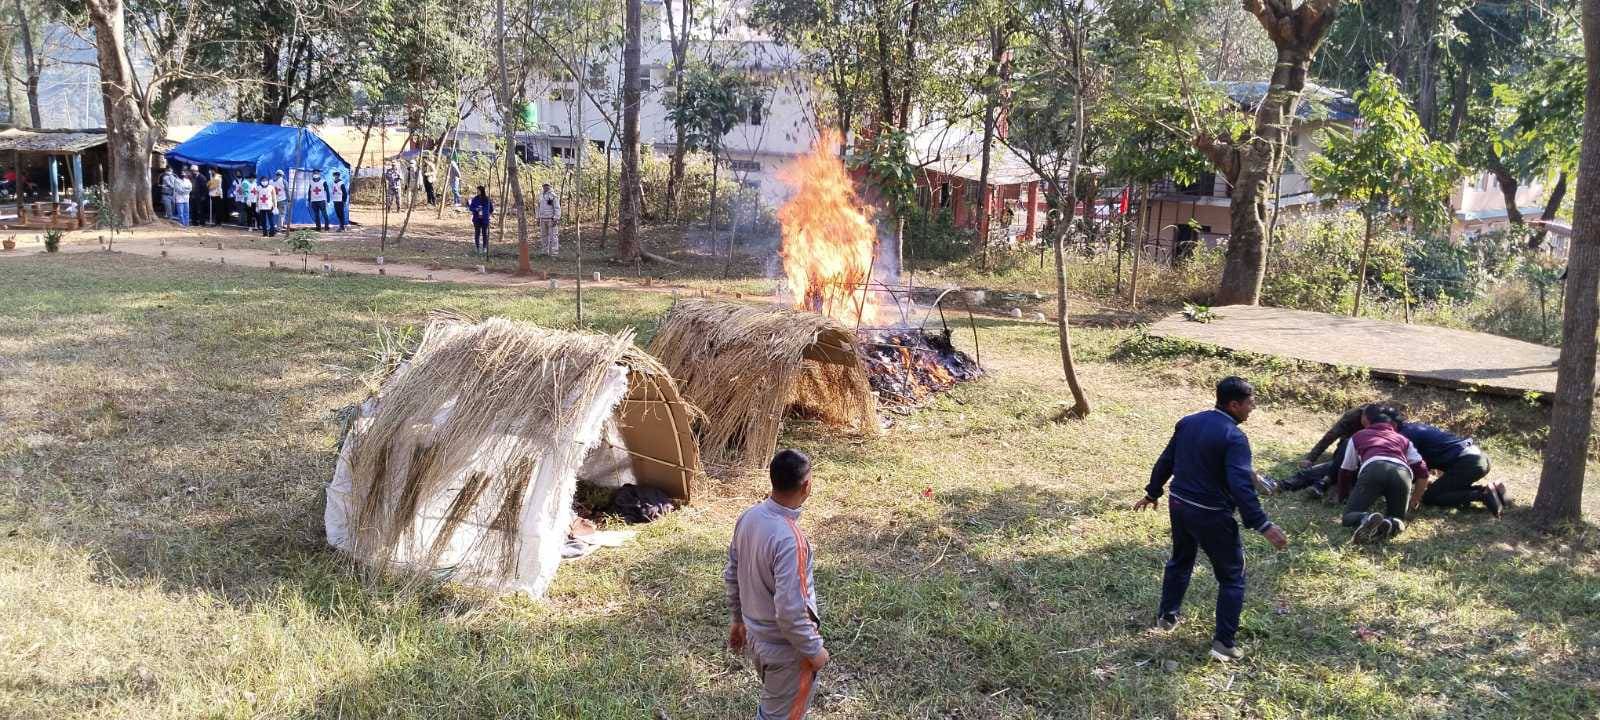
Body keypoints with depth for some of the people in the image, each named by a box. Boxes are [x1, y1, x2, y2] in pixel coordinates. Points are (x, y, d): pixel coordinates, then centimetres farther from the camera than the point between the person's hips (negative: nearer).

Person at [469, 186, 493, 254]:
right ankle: (477, 247, 8)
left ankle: (484, 248, 9)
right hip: (477, 219, 0)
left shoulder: (487, 199, -1)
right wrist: (476, 209, -16)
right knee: (477, 233, 0)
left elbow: (491, 208, 13)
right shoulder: (475, 199, 0)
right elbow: (471, 207, 0)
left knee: (485, 233, 0)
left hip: (485, 219, 0)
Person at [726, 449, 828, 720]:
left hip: (755, 636, 8)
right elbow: (790, 611, -30)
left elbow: (731, 575, 7)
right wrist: (813, 650, -15)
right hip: (786, 648, -7)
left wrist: (739, 620, 20)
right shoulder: (790, 539, -32)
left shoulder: (749, 517, -6)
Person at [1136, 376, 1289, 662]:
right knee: (1231, 577, 7)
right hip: (1211, 515, -7)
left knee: (1180, 560, 29)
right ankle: (1224, 642, 7)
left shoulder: (1188, 422, 4)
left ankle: (1167, 616, 41)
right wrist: (1263, 525, -25)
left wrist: (1153, 493, 25)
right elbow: (1241, 486, -27)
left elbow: (1165, 461, 12)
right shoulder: (1234, 438, -19)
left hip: (1179, 505, 7)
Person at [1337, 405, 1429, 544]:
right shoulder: (1403, 439, 38)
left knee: (1349, 516, 8)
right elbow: (1422, 471, 30)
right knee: (1397, 520, 20)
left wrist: (1343, 496, 54)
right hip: (1402, 473, 2)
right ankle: (1389, 525, -17)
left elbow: (1346, 471, 38)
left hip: (1373, 469, -2)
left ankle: (1367, 520, -29)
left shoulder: (1358, 437, 35)